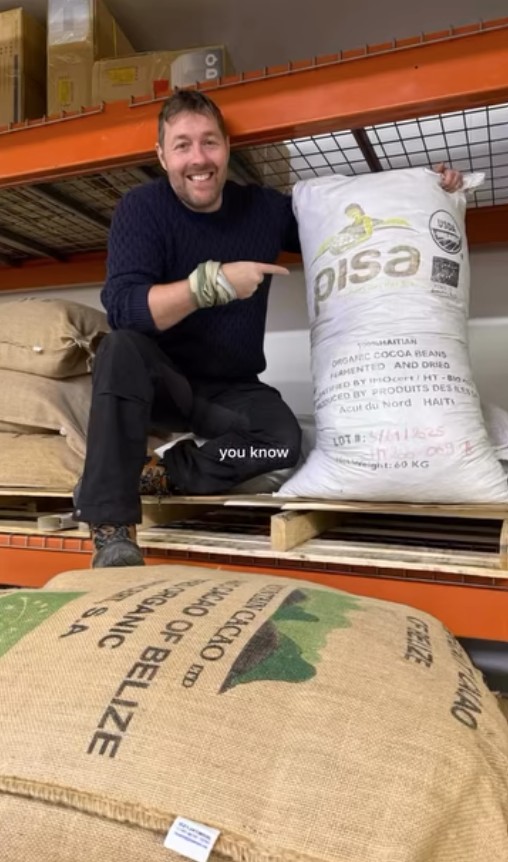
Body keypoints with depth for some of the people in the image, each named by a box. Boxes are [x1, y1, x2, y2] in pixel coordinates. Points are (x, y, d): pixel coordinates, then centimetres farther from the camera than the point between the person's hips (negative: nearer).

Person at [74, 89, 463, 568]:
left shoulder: (265, 208, 0)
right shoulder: (142, 208, -10)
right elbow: (122, 308, -25)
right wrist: (212, 282, -34)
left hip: (230, 392, 3)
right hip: (158, 381, -2)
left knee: (283, 441, -25)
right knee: (121, 350, -35)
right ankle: (112, 532, -32)